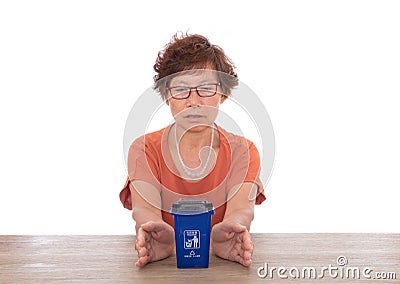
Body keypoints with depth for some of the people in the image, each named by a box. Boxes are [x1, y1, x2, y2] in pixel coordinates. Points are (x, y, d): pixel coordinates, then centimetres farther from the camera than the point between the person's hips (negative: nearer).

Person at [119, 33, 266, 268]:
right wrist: (161, 237, -34)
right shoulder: (144, 149, 4)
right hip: (165, 263, 0)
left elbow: (241, 207, -12)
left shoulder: (242, 151, 5)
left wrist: (224, 235, -35)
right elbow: (145, 208, -11)